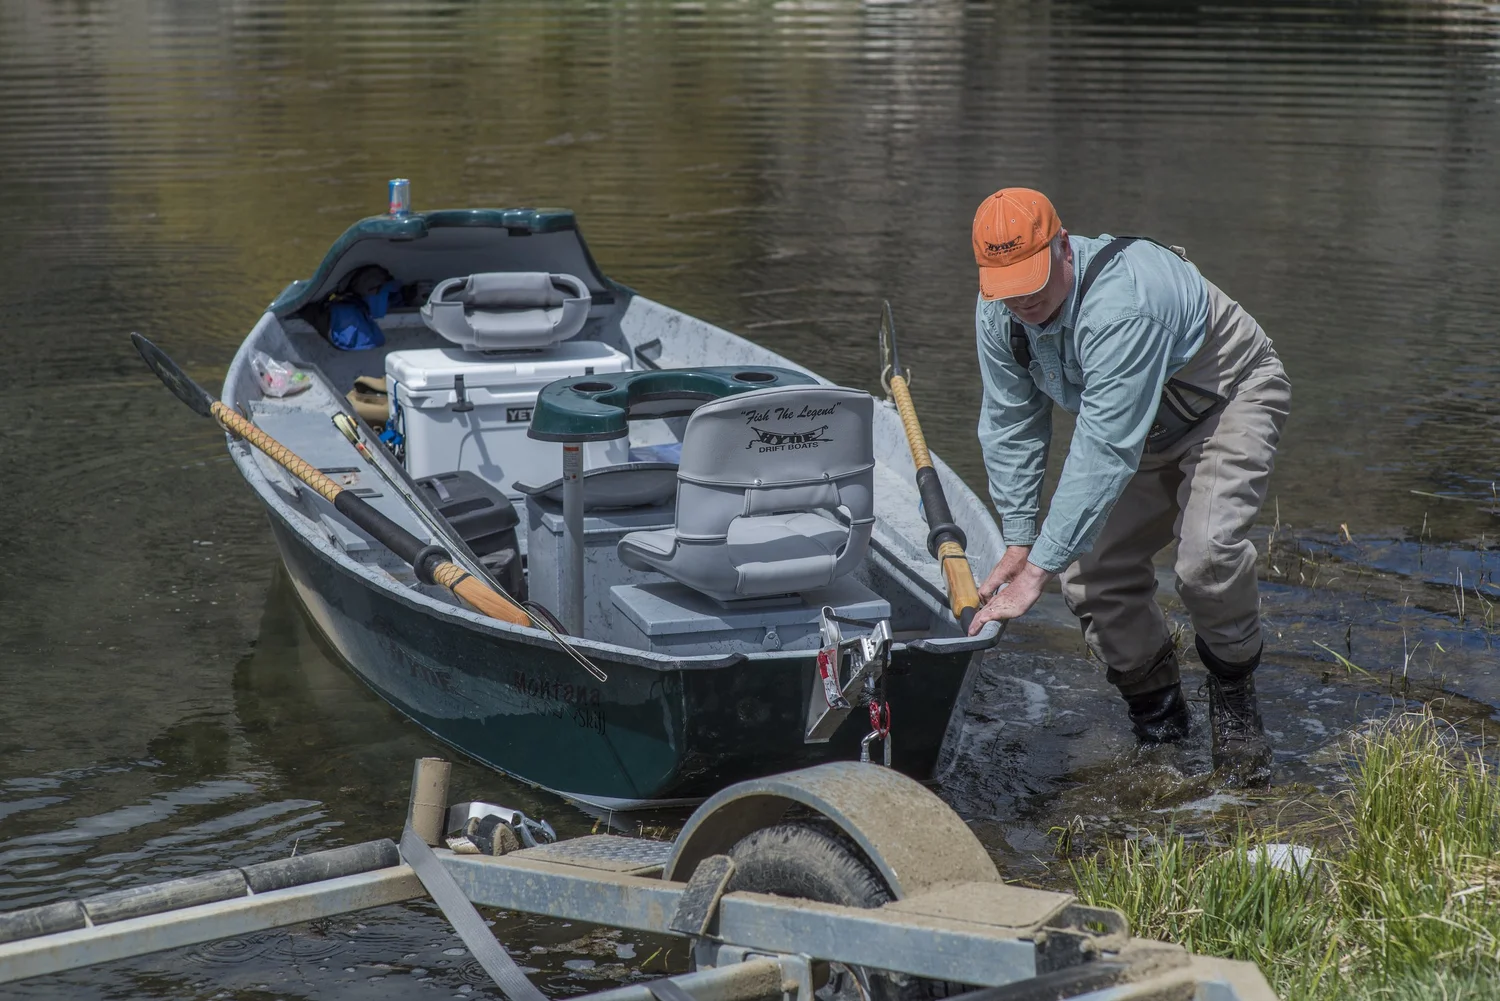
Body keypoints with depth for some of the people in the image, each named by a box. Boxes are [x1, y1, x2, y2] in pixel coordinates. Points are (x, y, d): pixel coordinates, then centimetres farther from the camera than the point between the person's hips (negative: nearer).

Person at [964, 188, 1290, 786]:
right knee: (1091, 572, -6)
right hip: (1144, 424, 7)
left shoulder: (1120, 306, -41)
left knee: (1208, 552, -29)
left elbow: (1104, 454, -43)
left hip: (1230, 402, -7)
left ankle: (1233, 698, -4)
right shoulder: (999, 313, -17)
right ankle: (1157, 716, 14)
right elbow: (1011, 427, -4)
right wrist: (1019, 543, -8)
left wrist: (1038, 570, -43)